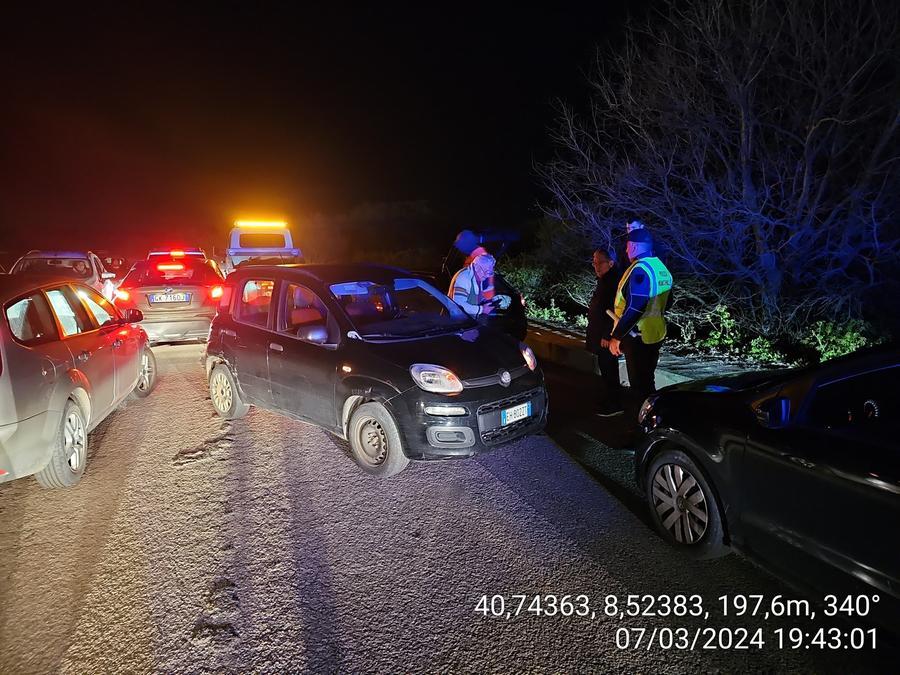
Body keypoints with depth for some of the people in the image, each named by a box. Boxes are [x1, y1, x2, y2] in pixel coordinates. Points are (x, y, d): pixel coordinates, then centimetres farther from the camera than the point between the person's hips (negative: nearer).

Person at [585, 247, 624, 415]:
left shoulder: (615, 281, -19)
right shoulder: (604, 280, 13)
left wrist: (607, 336, -21)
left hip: (607, 337, -10)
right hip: (601, 335, 10)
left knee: (609, 371, -2)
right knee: (605, 369, 17)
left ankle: (615, 406, 8)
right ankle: (606, 401, 28)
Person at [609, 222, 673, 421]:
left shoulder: (640, 270, -20)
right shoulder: (661, 268, 10)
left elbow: (634, 308, -26)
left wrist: (616, 336, -19)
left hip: (638, 337, -9)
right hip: (655, 335, 9)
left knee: (639, 385, 1)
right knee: (647, 382, 20)